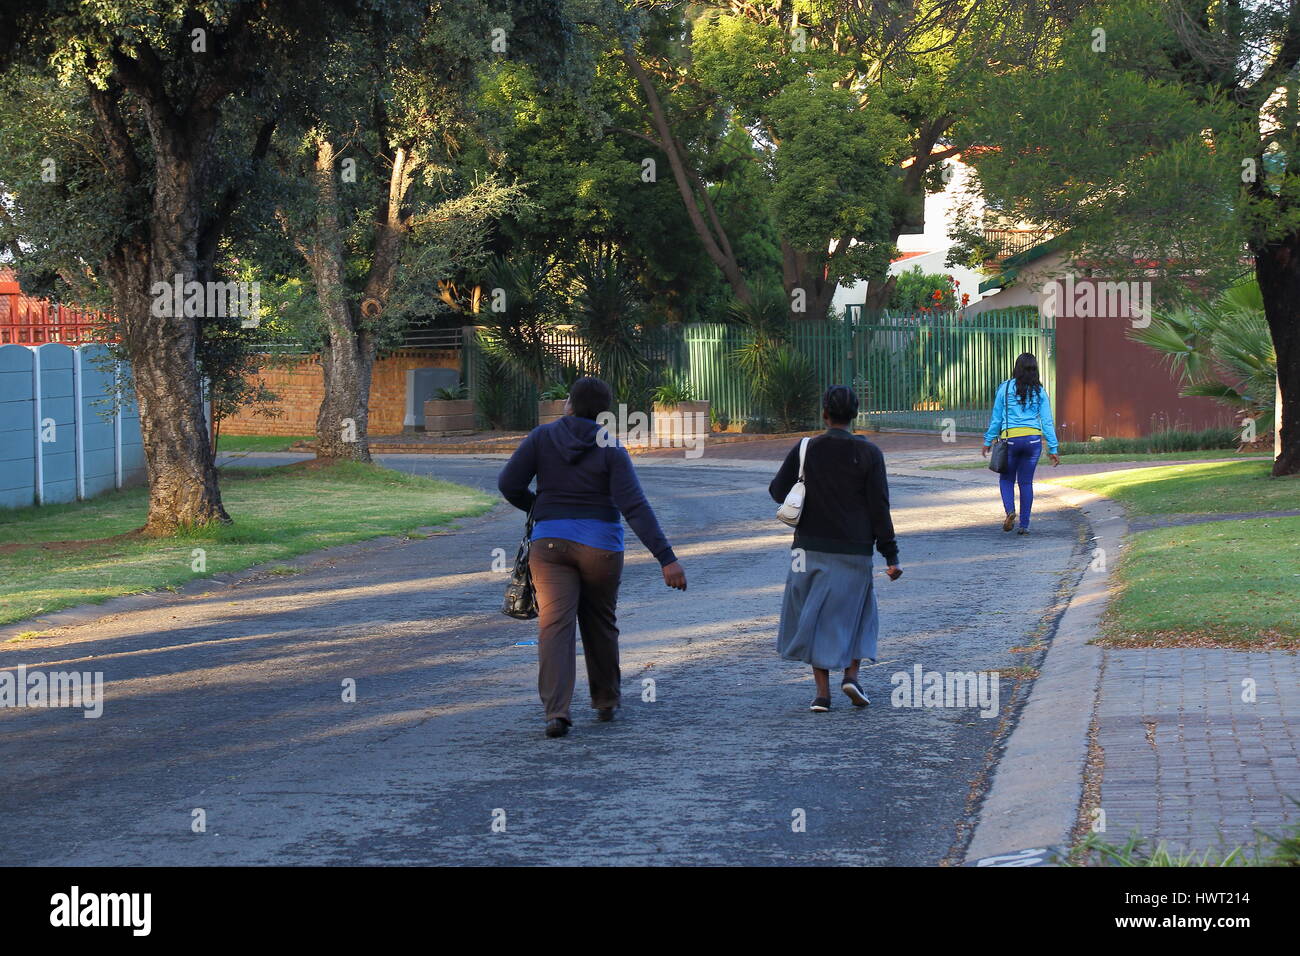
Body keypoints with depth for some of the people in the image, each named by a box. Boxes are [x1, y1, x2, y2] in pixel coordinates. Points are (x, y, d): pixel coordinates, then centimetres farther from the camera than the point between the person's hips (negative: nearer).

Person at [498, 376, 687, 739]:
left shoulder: (542, 437, -1)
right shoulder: (610, 449, -5)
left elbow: (509, 484, -4)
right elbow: (635, 507, -14)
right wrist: (666, 559, -18)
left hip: (550, 542, 0)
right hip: (600, 546, 0)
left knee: (555, 625, -7)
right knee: (600, 624, 19)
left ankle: (556, 710, -22)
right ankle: (605, 702, 32)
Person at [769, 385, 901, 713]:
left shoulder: (804, 450, -4)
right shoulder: (868, 453, -6)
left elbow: (777, 492, 4)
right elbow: (879, 507, -6)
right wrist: (891, 555, -2)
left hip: (811, 548, 1)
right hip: (854, 551, -1)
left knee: (816, 616, 9)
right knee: (856, 612, 18)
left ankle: (822, 692, 5)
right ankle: (851, 674, 1)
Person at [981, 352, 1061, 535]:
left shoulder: (1006, 388, -2)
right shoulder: (1039, 392, 3)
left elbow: (996, 417, 1)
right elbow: (1047, 422, 3)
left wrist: (988, 441, 10)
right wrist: (1053, 449, 6)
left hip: (1011, 438, -2)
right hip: (1033, 439, 2)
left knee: (1007, 478, 14)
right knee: (1026, 482, 10)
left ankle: (1010, 510, -11)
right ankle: (1024, 524, 9)